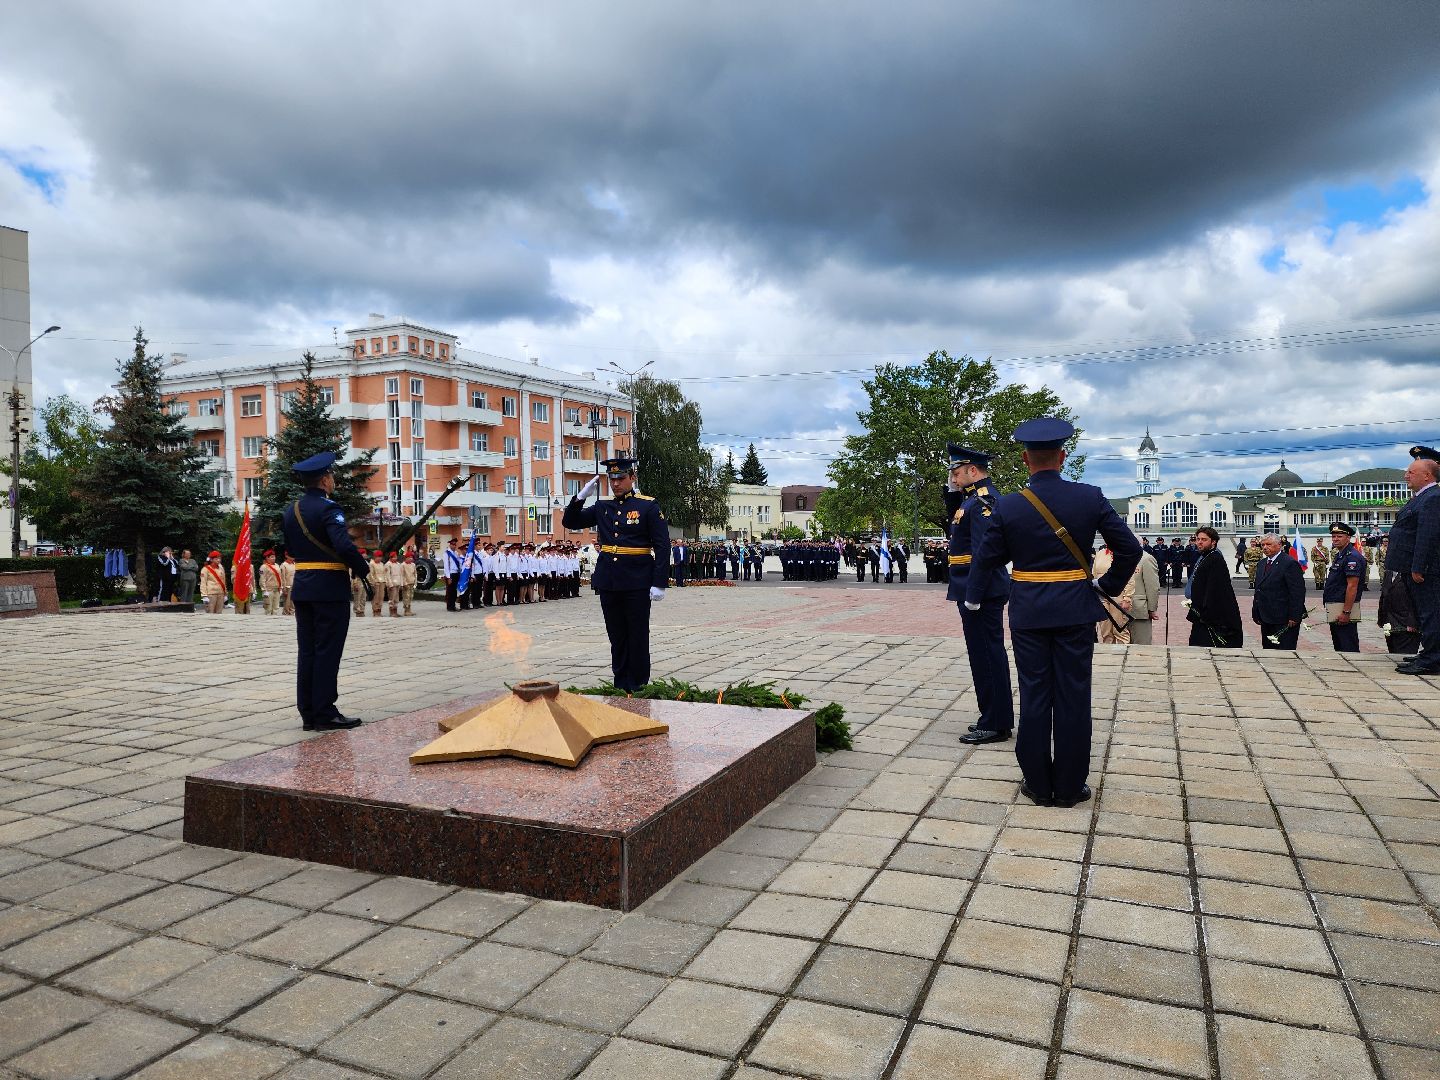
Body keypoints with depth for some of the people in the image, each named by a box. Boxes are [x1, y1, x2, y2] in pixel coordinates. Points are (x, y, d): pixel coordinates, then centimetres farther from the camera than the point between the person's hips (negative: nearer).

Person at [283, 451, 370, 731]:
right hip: (329, 589, -8)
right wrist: (363, 570, -12)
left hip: (301, 588, 8)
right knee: (327, 652, -3)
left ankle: (308, 713, 14)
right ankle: (325, 714, 0)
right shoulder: (328, 508, -14)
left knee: (306, 651, 10)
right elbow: (345, 545, -25)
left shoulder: (291, 510, 11)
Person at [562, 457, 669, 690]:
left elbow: (662, 547, -7)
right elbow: (569, 522, 15)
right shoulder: (602, 507, 10)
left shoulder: (648, 506, -4)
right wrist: (581, 496, 0)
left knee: (638, 636, 3)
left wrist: (659, 584, -13)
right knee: (616, 636, 11)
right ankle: (620, 686, 20)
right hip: (608, 582, 5)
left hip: (637, 583, -4)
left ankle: (638, 687, 13)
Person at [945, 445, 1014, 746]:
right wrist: (953, 491, 14)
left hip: (981, 592, -10)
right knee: (989, 654, 16)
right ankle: (996, 718, 26)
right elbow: (955, 521, 30)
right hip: (983, 592, 10)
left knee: (986, 656, -3)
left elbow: (983, 551, -23)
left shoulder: (984, 500, -17)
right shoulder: (975, 497, 14)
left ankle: (994, 725, 5)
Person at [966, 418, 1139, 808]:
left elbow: (986, 559, 2)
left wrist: (972, 599, 18)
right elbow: (1130, 549, -2)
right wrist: (1109, 587, 13)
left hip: (1028, 613, 0)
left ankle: (1038, 785, 16)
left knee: (1034, 698, 8)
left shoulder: (1007, 506, -7)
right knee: (1073, 698, 7)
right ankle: (1069, 787, 15)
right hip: (1076, 610, 0)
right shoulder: (1090, 498, -5)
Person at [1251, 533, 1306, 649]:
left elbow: (1298, 593, -13)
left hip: (1284, 621, -8)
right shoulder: (1262, 563, 16)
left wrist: (1294, 617, -16)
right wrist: (1256, 613, 14)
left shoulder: (1290, 564, -10)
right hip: (1266, 619, 8)